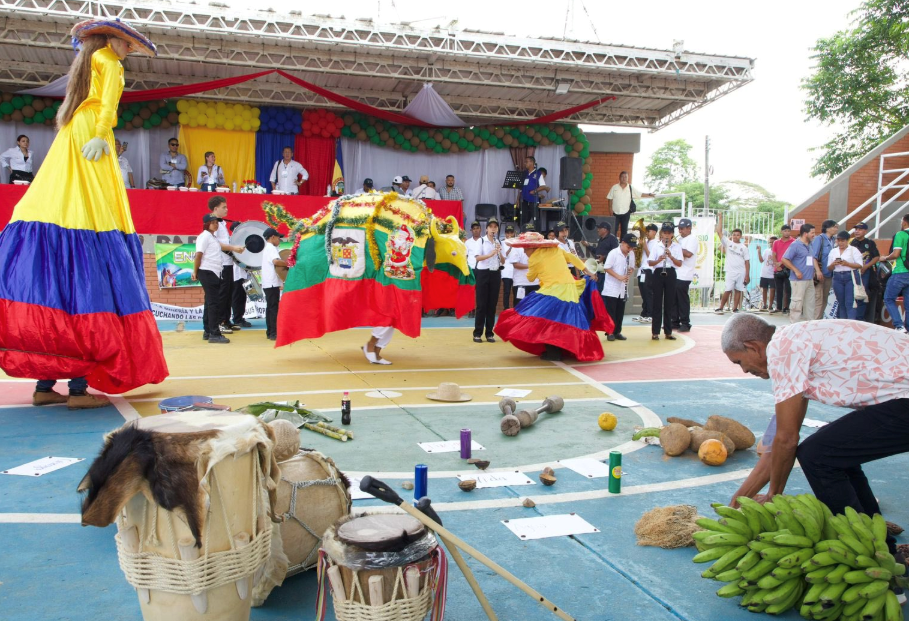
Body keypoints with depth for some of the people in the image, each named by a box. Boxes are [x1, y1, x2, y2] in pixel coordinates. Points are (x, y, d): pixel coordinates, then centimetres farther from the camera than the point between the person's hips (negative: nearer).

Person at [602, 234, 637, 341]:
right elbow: (606, 268, -15)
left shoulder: (631, 254, 6)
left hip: (623, 289, 6)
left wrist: (631, 271, -9)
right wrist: (619, 277, -23)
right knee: (610, 312, -2)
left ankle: (617, 332, 19)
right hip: (611, 289, -6)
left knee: (620, 312, 10)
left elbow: (632, 267, 16)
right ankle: (610, 332, 5)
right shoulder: (613, 253, -12)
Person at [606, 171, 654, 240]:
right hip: (615, 213, -1)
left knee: (624, 230, 8)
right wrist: (610, 209, -3)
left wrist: (649, 195, -10)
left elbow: (640, 195, 3)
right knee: (614, 229, -3)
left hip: (625, 213, 1)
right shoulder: (614, 187, 0)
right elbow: (610, 199, 3)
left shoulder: (631, 188, 1)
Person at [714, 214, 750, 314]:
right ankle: (721, 308, 6)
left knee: (738, 290, 4)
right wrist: (720, 219, -6)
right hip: (730, 271, -2)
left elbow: (747, 262, 5)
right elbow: (719, 232, -3)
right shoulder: (728, 243, 3)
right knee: (728, 290, -5)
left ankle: (735, 309, 11)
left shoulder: (744, 247, 5)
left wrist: (747, 275, -1)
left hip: (741, 272, 2)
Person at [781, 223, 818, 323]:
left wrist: (817, 271, 6)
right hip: (799, 280, -8)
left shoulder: (810, 246, 14)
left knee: (810, 303, 12)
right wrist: (796, 271, -16)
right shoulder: (795, 245, -10)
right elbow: (784, 259, -14)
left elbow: (813, 259, 22)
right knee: (797, 302, -5)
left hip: (810, 280, 8)